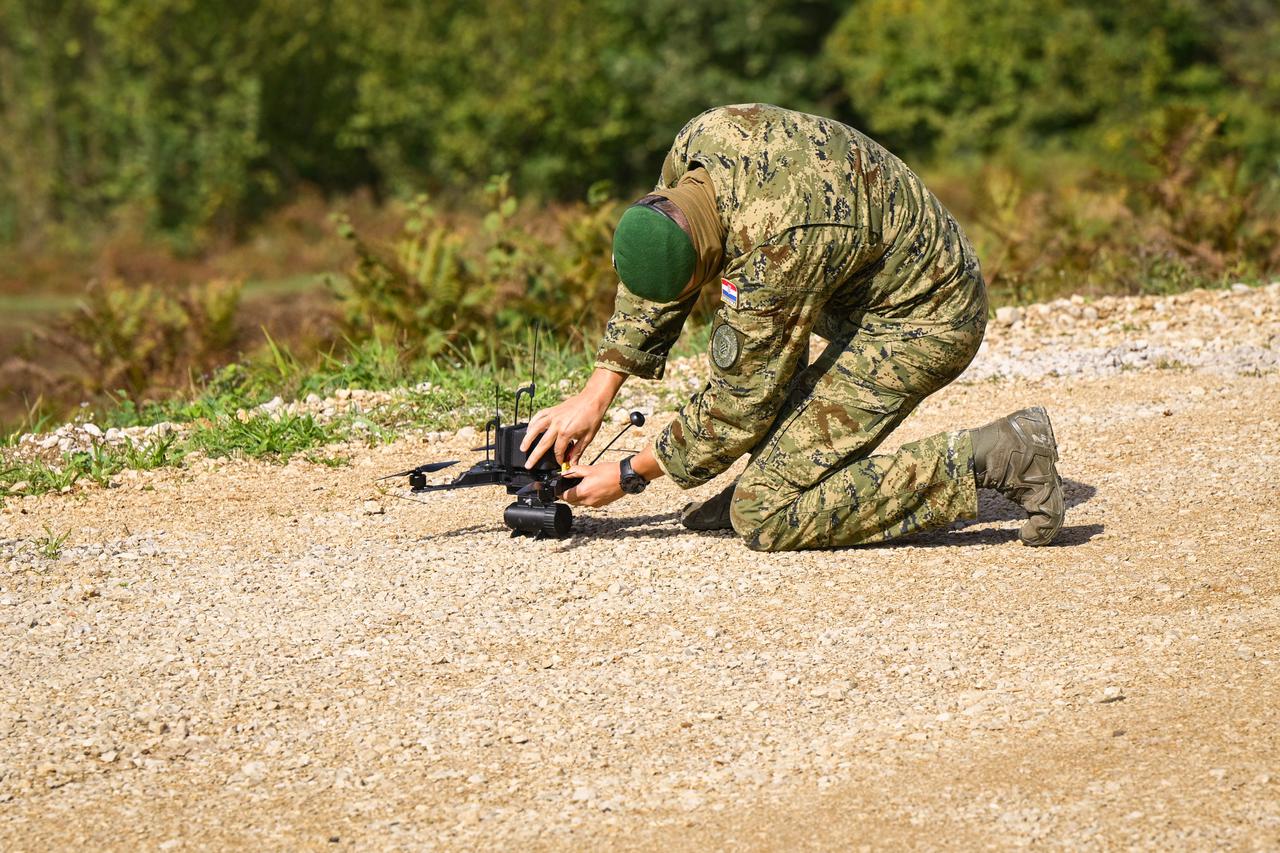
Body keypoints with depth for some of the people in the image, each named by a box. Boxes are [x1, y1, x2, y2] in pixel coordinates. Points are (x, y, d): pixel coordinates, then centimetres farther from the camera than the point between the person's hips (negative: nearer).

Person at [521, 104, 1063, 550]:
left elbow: (742, 404, -20)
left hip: (921, 325, -9)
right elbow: (653, 276, 7)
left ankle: (993, 457, -12)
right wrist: (596, 394, 2)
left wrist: (630, 476, -9)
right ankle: (771, 476, 14)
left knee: (765, 519, -12)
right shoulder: (698, 145, -10)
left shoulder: (773, 250, -33)